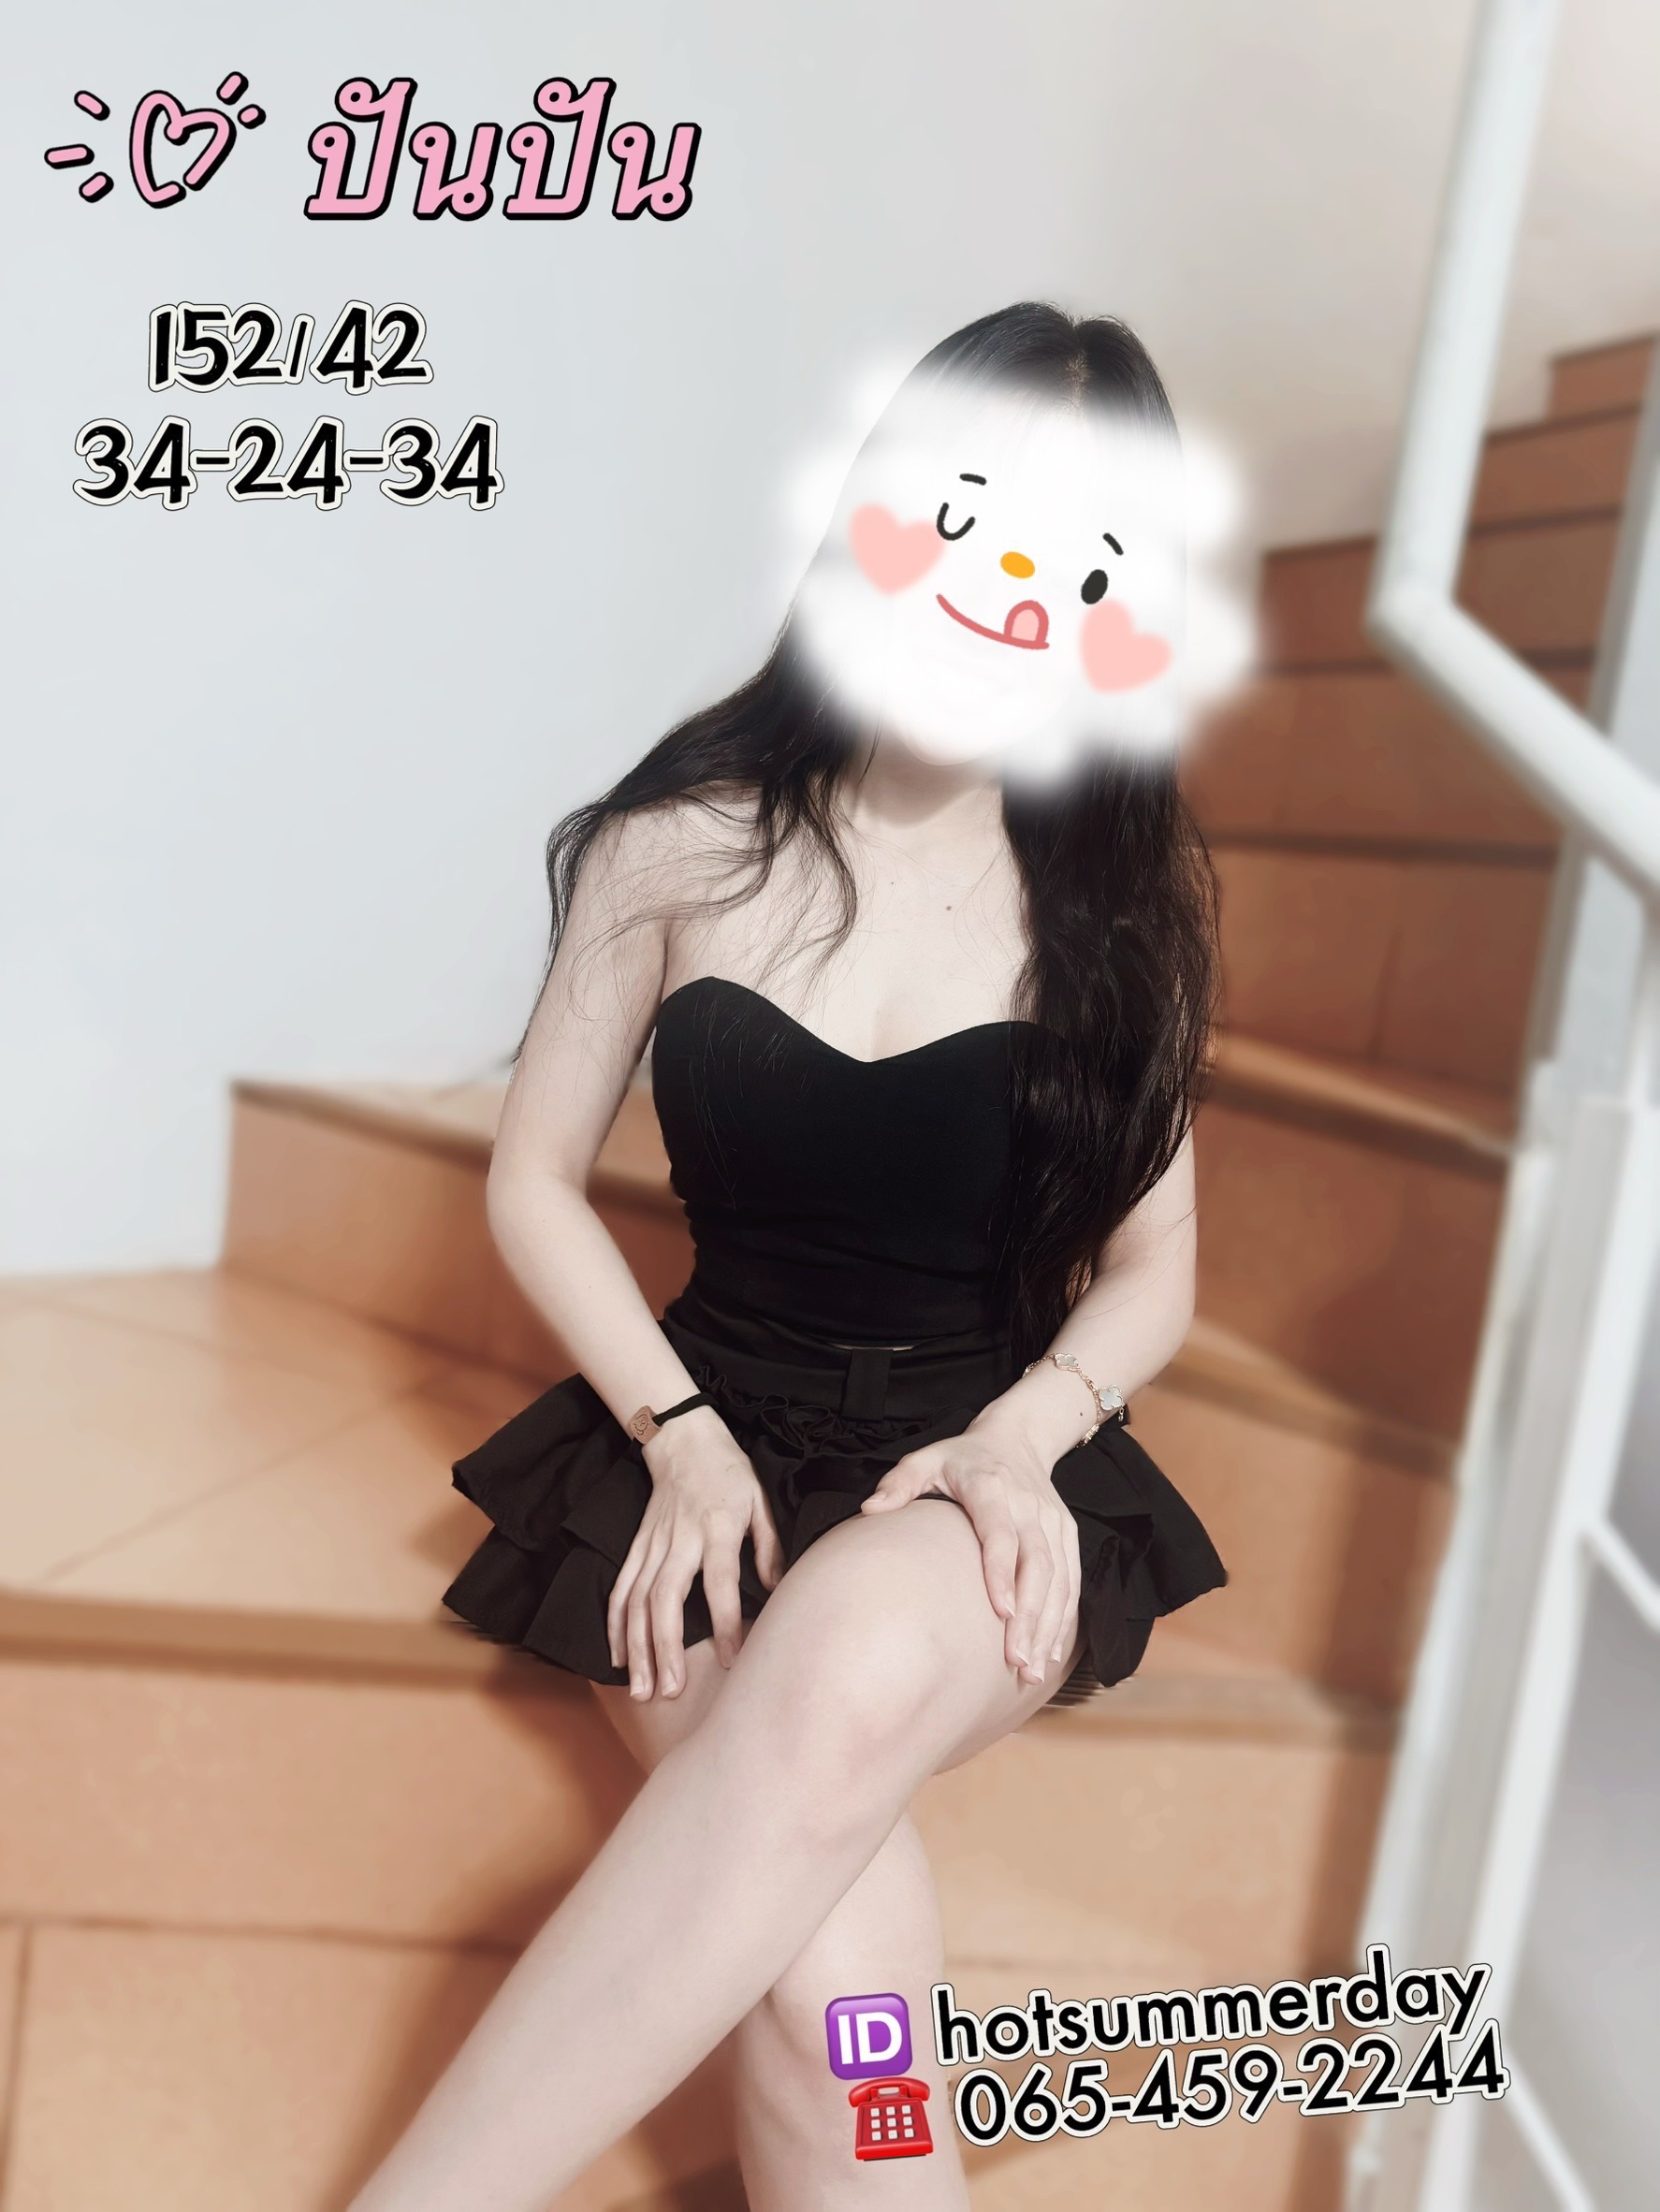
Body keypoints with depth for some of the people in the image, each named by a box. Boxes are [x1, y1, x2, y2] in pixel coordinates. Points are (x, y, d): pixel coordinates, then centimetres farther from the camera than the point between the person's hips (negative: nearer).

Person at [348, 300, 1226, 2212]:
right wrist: (682, 1439, -8)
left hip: (996, 1468, 1)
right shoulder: (684, 844, -1)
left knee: (850, 1676, -35)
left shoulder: (1123, 900, 2)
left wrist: (1018, 1436, -12)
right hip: (713, 1436, 0)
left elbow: (1152, 1269, 7)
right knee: (834, 1996, -26)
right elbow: (534, 1183, 5)